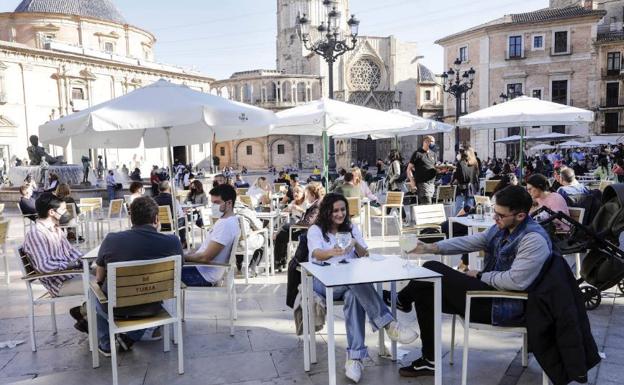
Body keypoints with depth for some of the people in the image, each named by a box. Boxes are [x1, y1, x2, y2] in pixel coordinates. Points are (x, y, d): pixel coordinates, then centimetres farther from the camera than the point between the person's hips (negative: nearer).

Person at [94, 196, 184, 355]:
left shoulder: (110, 240, -16)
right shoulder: (173, 242, -16)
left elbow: (99, 278, 0)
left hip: (116, 310, 0)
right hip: (152, 309, 0)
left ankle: (105, 345, 43)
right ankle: (130, 337, 27)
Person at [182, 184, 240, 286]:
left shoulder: (226, 224, -22)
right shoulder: (225, 221, 12)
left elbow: (205, 257, -23)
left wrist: (183, 257, -9)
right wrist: (185, 256, 5)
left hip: (204, 275, -10)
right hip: (202, 269, 10)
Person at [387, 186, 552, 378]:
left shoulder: (534, 239, -20)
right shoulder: (502, 227, 7)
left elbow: (516, 281, -27)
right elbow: (469, 242, 4)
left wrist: (480, 276, -12)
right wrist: (431, 247, -7)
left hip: (507, 307, -9)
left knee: (432, 270, -12)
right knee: (425, 293, 4)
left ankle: (402, 300, 20)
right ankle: (429, 361, 12)